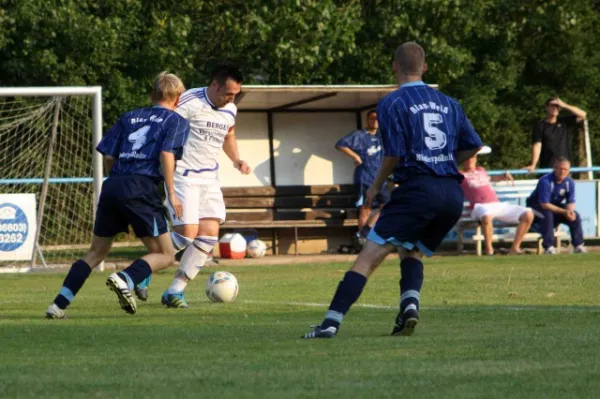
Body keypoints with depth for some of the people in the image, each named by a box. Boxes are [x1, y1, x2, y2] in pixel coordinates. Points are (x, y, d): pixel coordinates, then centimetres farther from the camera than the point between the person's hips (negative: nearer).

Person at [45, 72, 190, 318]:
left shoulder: (129, 117, 23)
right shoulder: (176, 121, 9)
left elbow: (108, 157, 16)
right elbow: (167, 154, -8)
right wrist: (171, 193, -6)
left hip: (112, 187, 5)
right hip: (142, 191, -5)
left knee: (97, 252, 18)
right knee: (165, 255, 5)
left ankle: (59, 304, 7)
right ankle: (125, 279, -22)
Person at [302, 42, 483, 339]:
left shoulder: (392, 103, -1)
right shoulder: (447, 103, 17)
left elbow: (394, 153, -9)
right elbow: (473, 145, 17)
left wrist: (376, 186, 6)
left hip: (418, 190, -6)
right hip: (453, 191, 6)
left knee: (368, 257, -7)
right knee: (411, 253, 24)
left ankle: (331, 323, -15)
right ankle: (410, 305, -3)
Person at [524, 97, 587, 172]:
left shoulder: (565, 122, 11)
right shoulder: (540, 125, 0)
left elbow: (583, 115, 3)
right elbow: (537, 145, -9)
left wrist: (564, 105, -5)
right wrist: (533, 165, -23)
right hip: (547, 167, -3)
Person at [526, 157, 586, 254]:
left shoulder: (570, 182, -9)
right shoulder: (545, 181, -28)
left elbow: (571, 202, -4)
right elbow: (544, 204, -30)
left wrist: (570, 211, -30)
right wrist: (564, 212, -34)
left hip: (556, 206, 6)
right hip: (537, 206, -6)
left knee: (575, 216, -14)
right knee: (547, 215, -37)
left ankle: (578, 245, -3)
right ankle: (549, 247, -31)